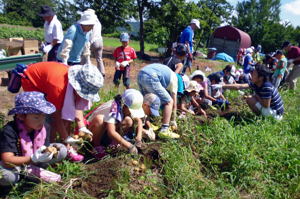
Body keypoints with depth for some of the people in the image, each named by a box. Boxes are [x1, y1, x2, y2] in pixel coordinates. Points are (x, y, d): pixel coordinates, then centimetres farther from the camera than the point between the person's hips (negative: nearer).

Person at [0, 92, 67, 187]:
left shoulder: (44, 127, -12)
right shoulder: (9, 131, -29)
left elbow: (44, 149, -8)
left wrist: (49, 151, -34)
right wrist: (33, 159, -48)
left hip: (33, 158, 5)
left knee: (62, 150, -7)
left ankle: (30, 170, -8)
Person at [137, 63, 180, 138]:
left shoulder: (167, 72, 34)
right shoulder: (174, 79, 15)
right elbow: (174, 103, 16)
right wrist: (173, 121, 27)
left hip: (140, 74, 8)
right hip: (150, 77, -8)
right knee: (169, 102, 4)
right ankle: (164, 130, 0)